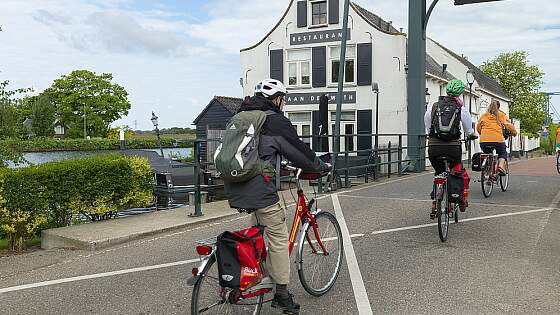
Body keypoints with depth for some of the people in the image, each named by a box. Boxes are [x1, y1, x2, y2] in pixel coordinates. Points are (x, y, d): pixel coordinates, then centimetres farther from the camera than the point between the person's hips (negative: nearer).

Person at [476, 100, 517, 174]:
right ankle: (501, 165, -1)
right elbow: (509, 125, 6)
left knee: (486, 154, 26)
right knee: (502, 153, 25)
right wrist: (514, 133, 23)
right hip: (498, 140, -1)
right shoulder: (501, 115, 11)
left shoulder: (484, 115, 17)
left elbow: (478, 127, 19)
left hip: (484, 140, 2)